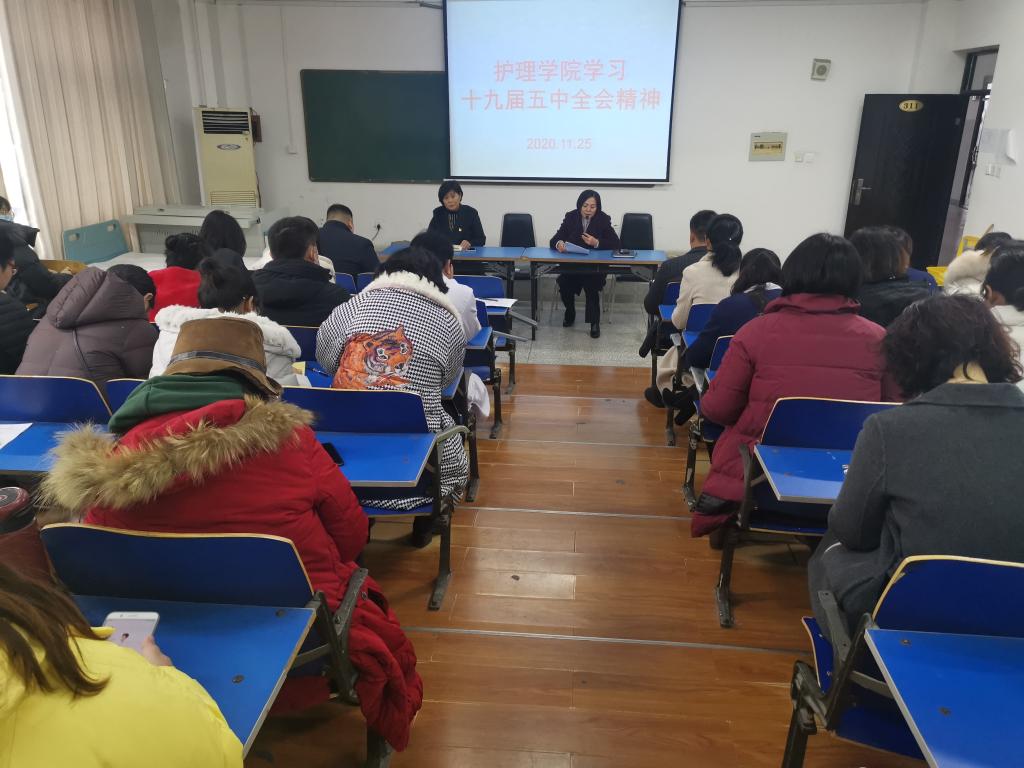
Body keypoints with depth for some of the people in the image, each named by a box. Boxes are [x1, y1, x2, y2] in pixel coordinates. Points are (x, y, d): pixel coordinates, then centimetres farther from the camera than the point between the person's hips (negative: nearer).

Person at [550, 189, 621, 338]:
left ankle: (594, 322, -12)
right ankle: (570, 313, 9)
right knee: (564, 284, -25)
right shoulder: (571, 217, 2)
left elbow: (616, 243, -8)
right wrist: (559, 244, -28)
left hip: (595, 266, -2)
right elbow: (554, 240, -3)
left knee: (591, 285, -32)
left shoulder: (603, 220, -2)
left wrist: (597, 243, -23)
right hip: (571, 264, 2)